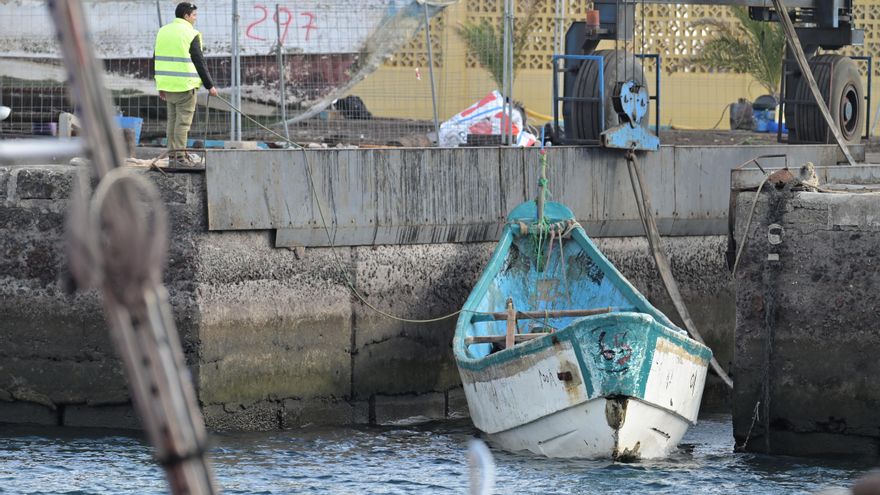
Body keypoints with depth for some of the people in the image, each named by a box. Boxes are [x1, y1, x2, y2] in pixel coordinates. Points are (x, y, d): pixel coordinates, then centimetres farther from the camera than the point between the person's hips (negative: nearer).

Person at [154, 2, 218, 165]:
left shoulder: (163, 31, 11)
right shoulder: (191, 35, -10)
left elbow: (156, 59, 15)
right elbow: (199, 62, -10)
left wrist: (161, 86, 21)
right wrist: (210, 86, -3)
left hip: (168, 84, 7)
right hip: (185, 85, -7)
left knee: (172, 120, 14)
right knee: (183, 121, -3)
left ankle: (172, 155, 15)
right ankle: (180, 156, -5)